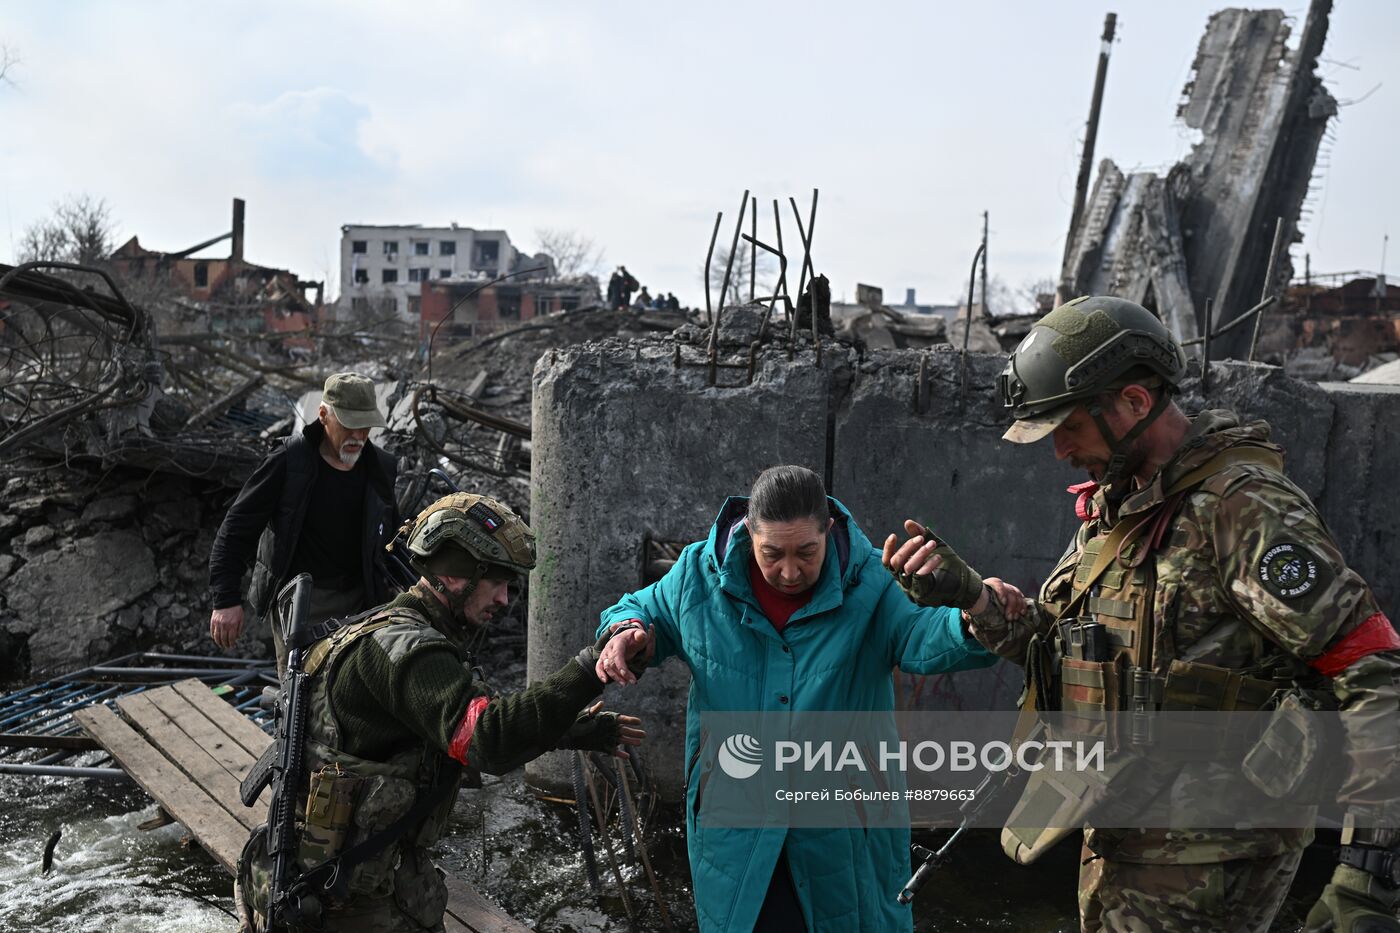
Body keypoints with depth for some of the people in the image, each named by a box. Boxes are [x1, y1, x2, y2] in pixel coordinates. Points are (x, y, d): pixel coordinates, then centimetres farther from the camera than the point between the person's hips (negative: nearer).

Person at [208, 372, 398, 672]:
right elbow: (237, 528, -7)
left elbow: (391, 538, 16)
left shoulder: (381, 468, 2)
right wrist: (226, 600, -12)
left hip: (358, 601, 3)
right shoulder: (287, 462, -10)